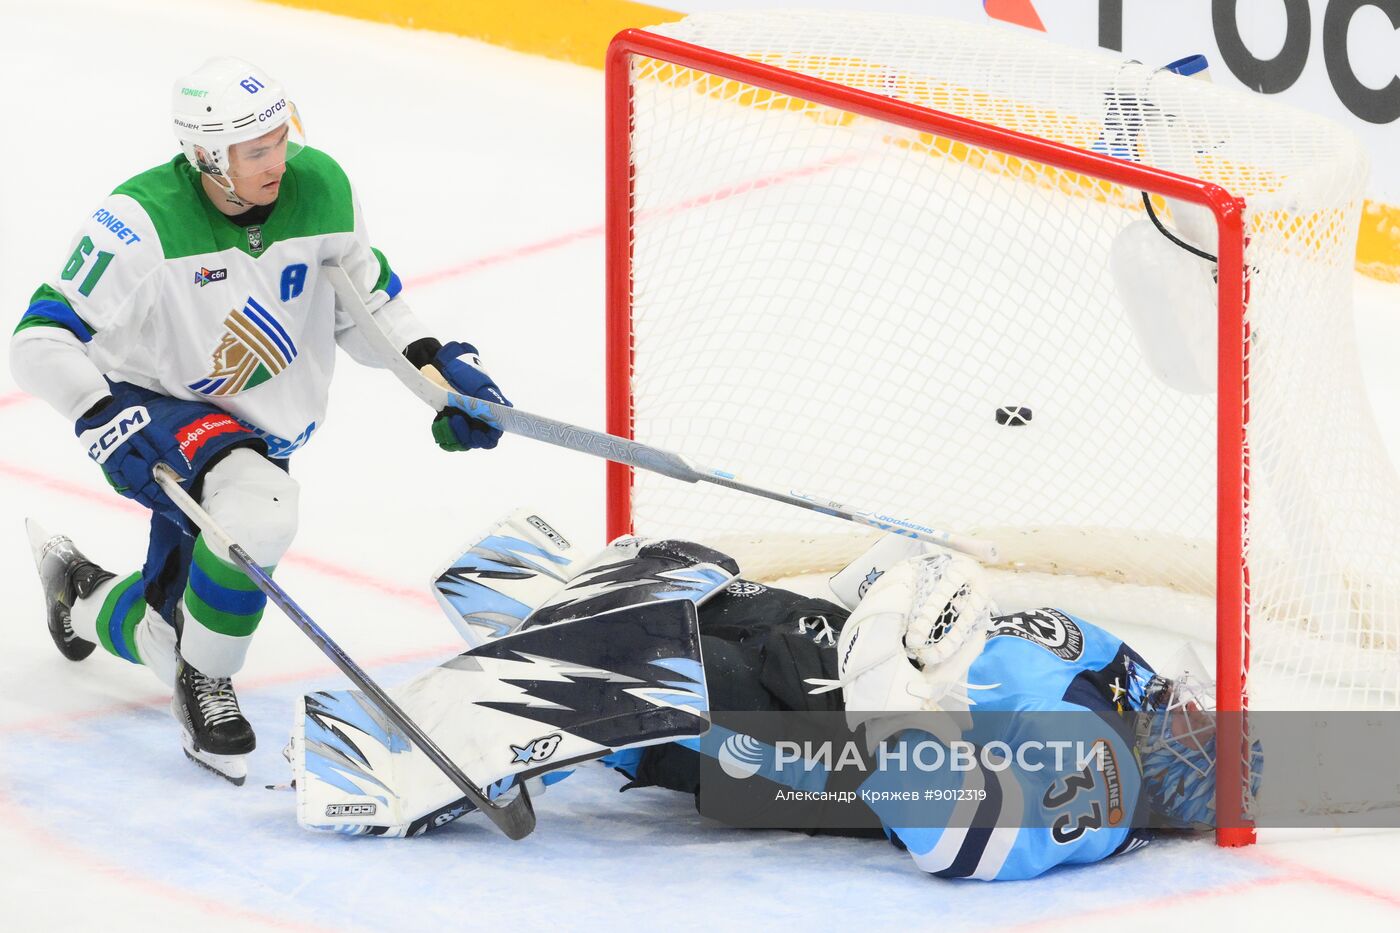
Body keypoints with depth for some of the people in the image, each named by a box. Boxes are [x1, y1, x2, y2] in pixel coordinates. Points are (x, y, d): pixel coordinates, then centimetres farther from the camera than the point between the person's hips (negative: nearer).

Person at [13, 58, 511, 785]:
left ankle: (85, 597, 47)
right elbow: (41, 338, -24)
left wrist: (433, 362, -4)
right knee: (260, 505, -37)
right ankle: (205, 684, -14)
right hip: (152, 408, -5)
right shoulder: (143, 224, -26)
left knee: (166, 642, 10)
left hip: (254, 430, 6)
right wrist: (106, 416, -37)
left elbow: (360, 295, 7)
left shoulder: (320, 187, -11)